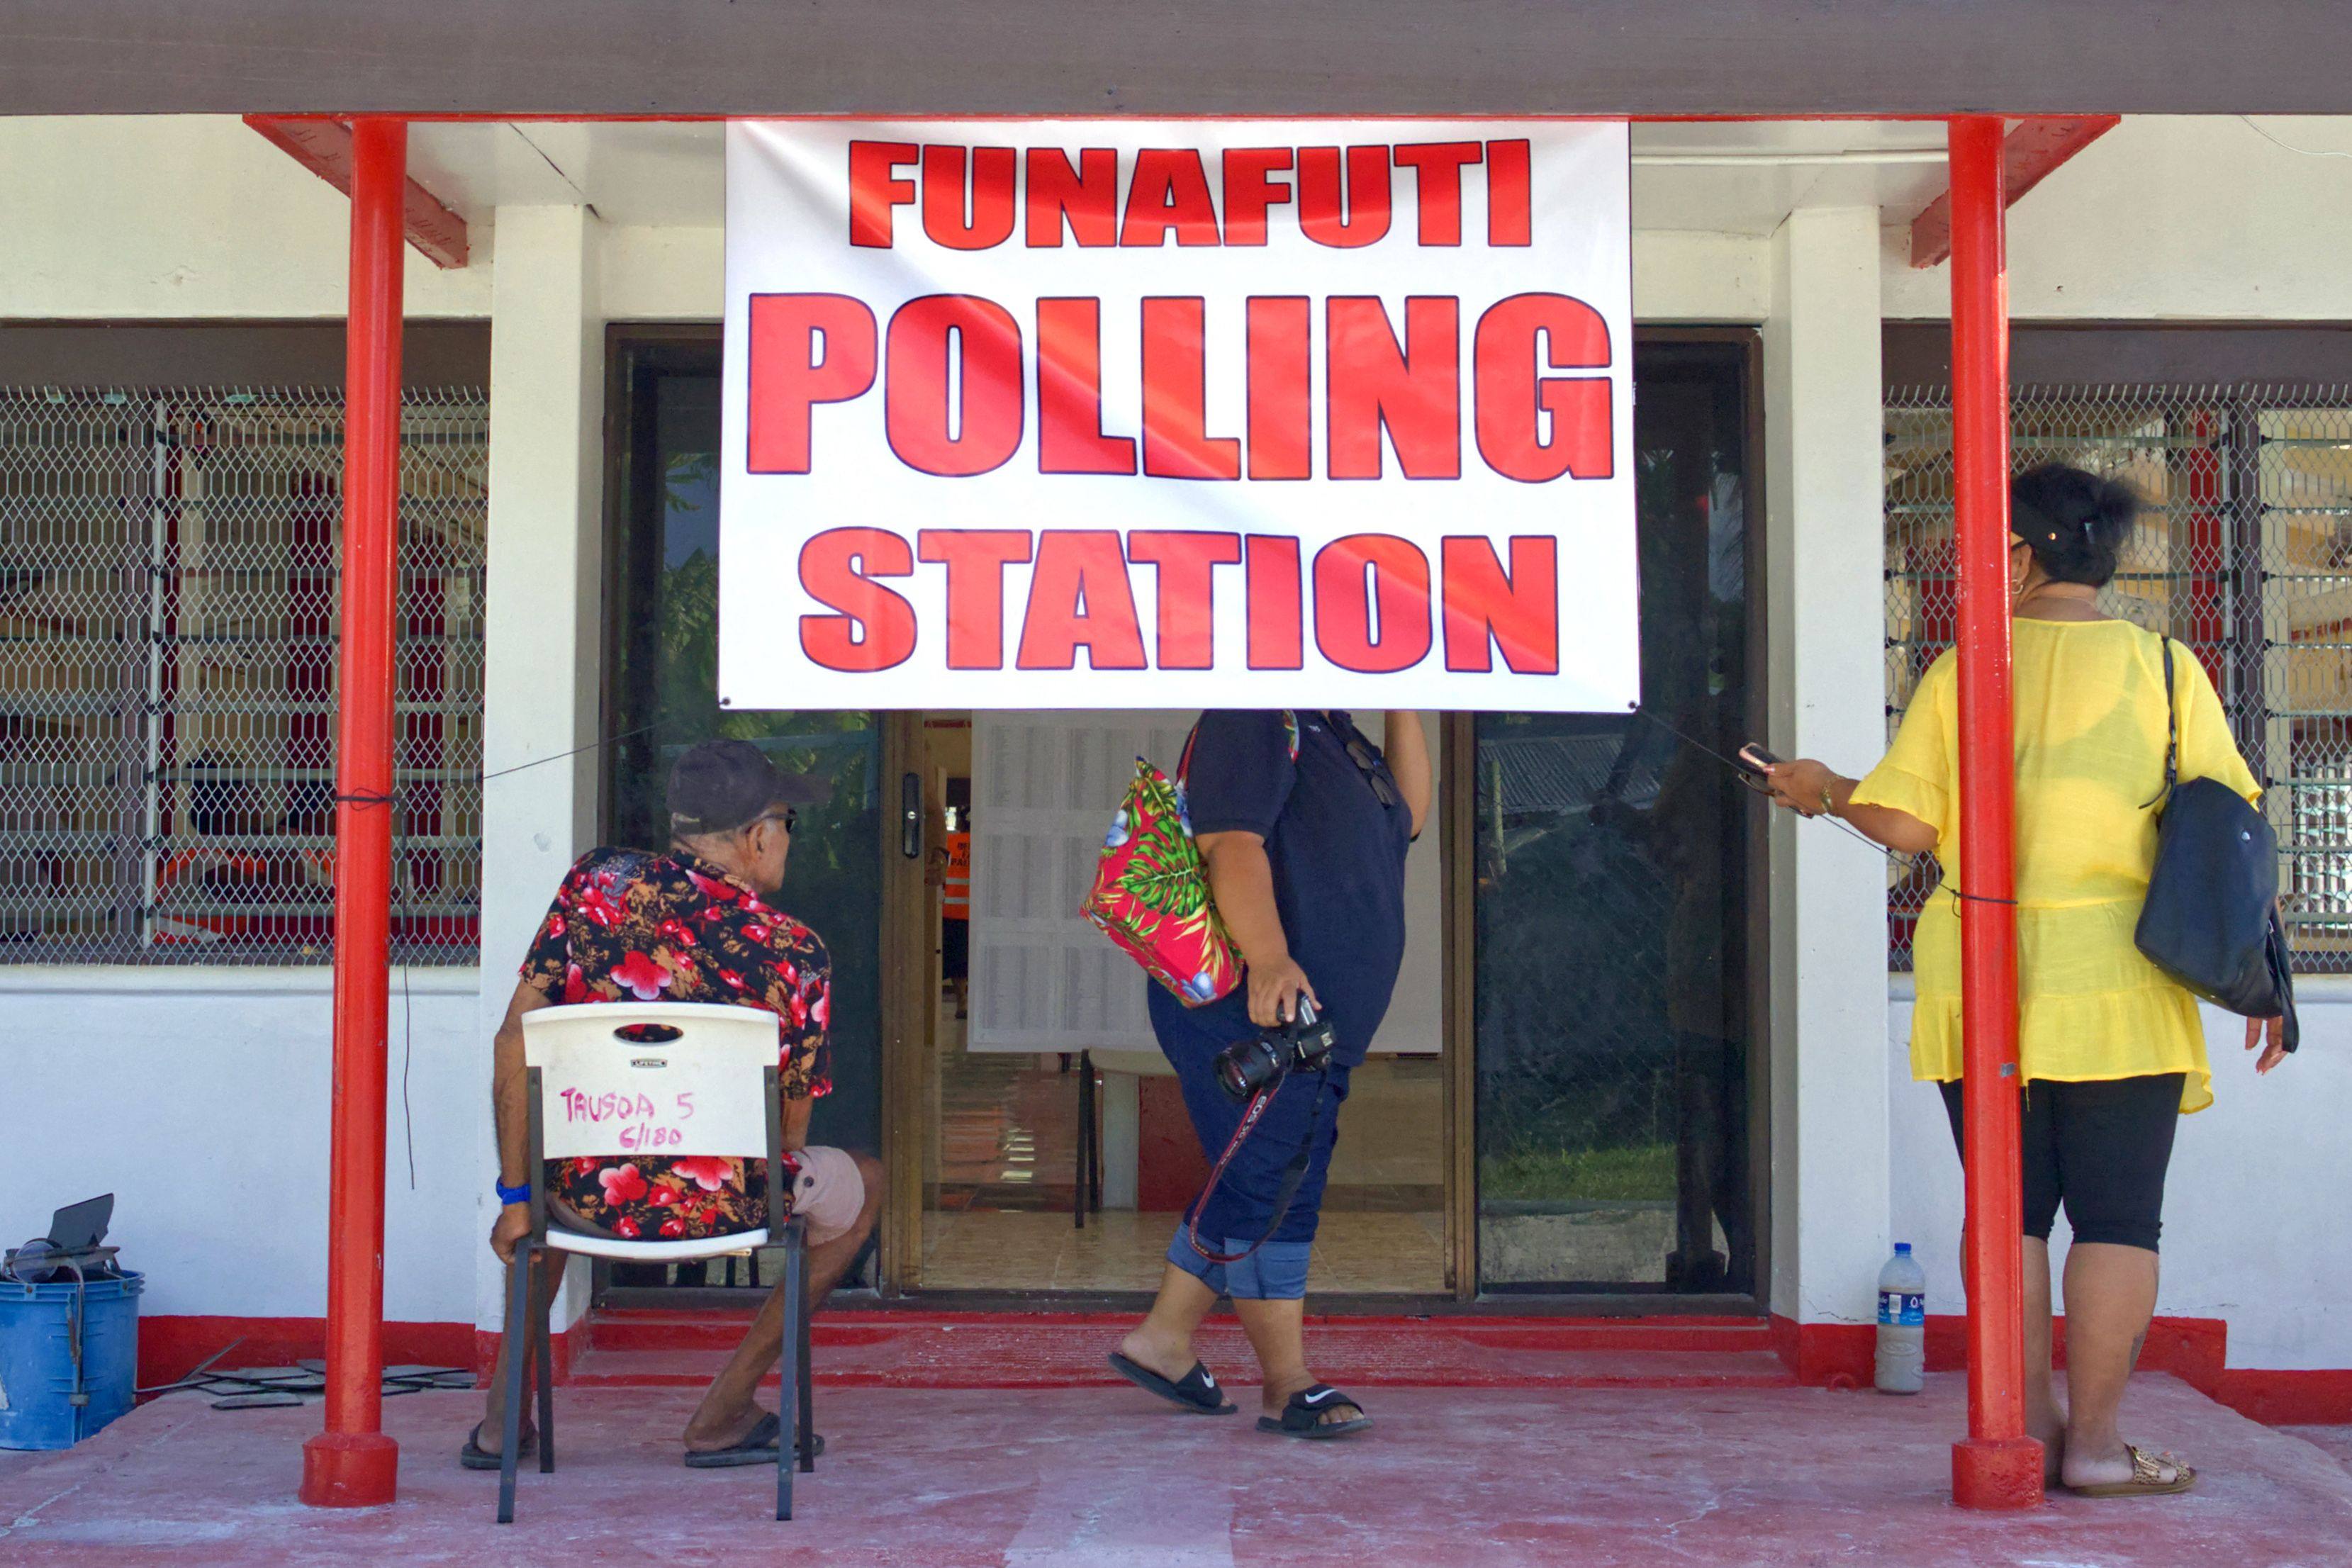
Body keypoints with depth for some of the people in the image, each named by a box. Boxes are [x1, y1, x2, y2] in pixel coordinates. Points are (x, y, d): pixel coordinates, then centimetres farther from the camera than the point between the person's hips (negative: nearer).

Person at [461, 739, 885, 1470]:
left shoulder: (596, 881, -1)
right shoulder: (797, 955, -6)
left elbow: (515, 1041, -2)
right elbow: (789, 1134, 3)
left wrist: (515, 1198, 6)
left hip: (586, 1196, 4)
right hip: (717, 1209, -3)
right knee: (864, 1183, 27)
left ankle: (504, 1410, 32)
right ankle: (720, 1415, 25)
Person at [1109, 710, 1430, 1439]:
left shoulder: (1331, 733, 19)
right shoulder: (1253, 720, -12)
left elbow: (1407, 813, 19)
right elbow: (1232, 844, -24)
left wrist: (1405, 704, 12)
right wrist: (1269, 959, -37)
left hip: (1309, 1024, 11)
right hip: (1246, 1010, -10)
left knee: (1257, 1189, 14)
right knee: (1272, 1186, -6)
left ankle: (1163, 1338, 25)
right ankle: (1288, 1385, 0)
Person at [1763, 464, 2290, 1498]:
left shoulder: (1960, 672, 0)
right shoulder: (2164, 667, 1)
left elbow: (1906, 824, -3)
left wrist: (1825, 790, 17)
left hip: (1980, 977, 1)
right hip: (2116, 986, -1)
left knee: (2010, 1209, 9)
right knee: (2116, 1217, 4)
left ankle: (2026, 1423, 13)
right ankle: (2093, 1442, 5)